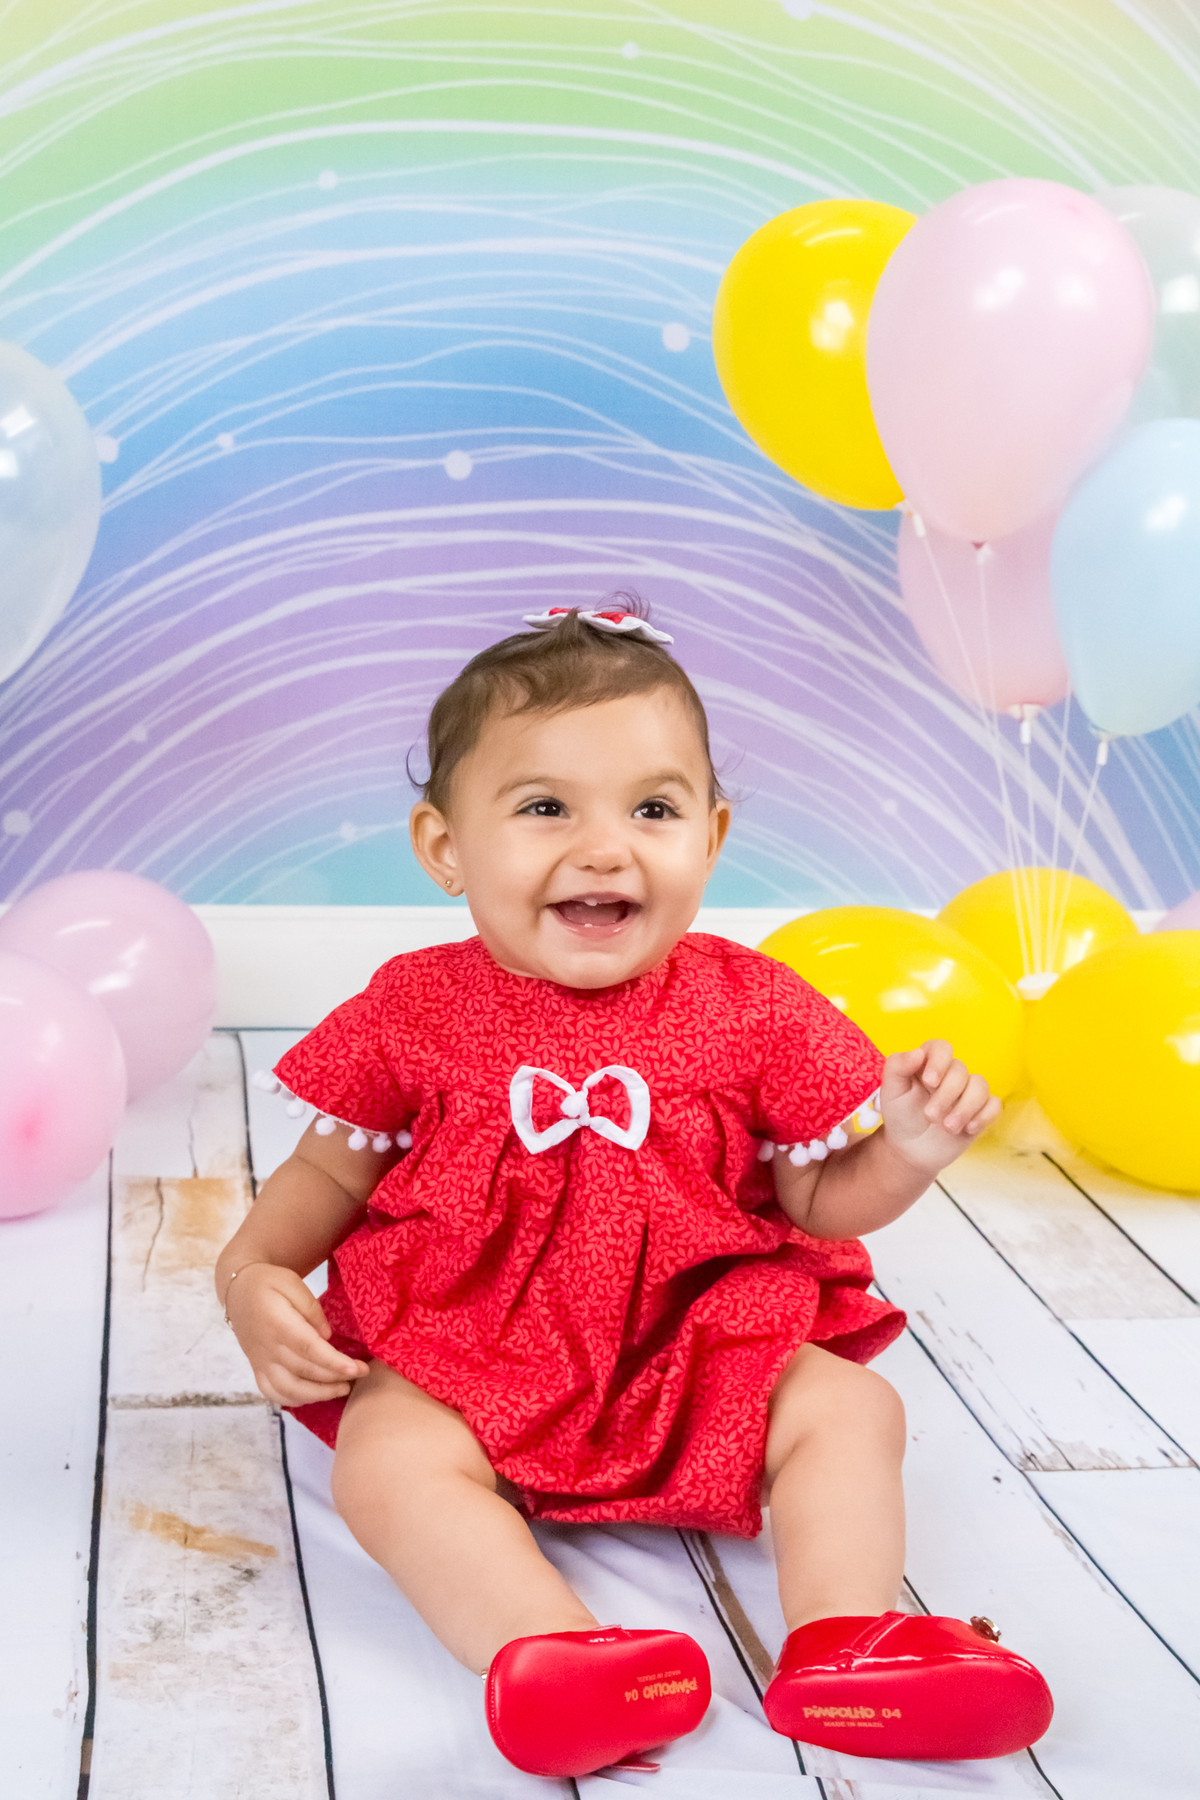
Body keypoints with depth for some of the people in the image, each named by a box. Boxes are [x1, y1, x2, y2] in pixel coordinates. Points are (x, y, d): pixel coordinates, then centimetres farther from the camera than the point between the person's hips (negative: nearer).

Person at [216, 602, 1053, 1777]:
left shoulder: (749, 1009, -4)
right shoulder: (416, 1012, -5)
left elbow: (822, 1202, 2)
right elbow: (329, 1169, 6)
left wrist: (907, 1152, -19)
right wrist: (251, 1272, -12)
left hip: (698, 1351, 2)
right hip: (465, 1354, -1)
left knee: (849, 1408, -15)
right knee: (388, 1459, -29)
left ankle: (841, 1643, -25)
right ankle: (549, 1652, -44)